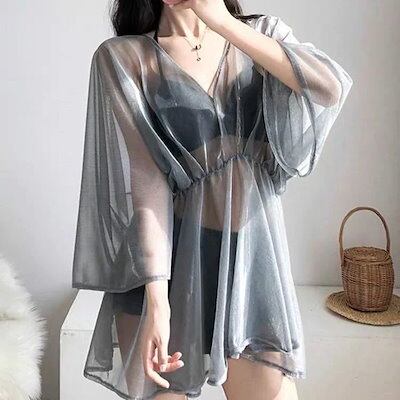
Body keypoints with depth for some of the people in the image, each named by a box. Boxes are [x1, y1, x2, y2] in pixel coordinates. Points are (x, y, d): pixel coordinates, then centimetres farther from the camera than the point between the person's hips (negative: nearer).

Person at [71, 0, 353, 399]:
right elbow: (140, 182, -12)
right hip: (166, 262, -2)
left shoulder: (264, 34, 7)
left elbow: (331, 89, -13)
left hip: (254, 257, 3)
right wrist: (156, 300, -19)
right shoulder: (121, 57, -3)